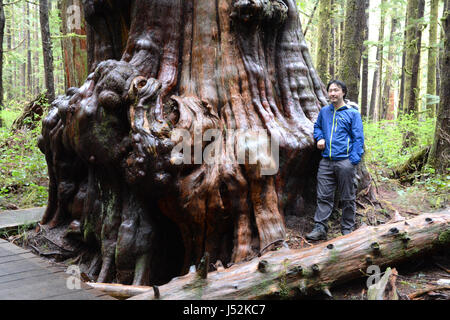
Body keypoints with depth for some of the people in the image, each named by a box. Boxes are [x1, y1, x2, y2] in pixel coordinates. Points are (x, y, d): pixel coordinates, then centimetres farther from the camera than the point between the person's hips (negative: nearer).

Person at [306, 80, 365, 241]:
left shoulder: (352, 113, -1)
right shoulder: (324, 111, 13)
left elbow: (358, 138, -3)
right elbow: (317, 126, 30)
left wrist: (354, 160, -12)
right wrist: (320, 137, 7)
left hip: (345, 161, -4)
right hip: (326, 161, 4)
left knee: (347, 198, 5)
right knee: (324, 196, 3)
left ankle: (347, 229, 15)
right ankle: (320, 228, 6)